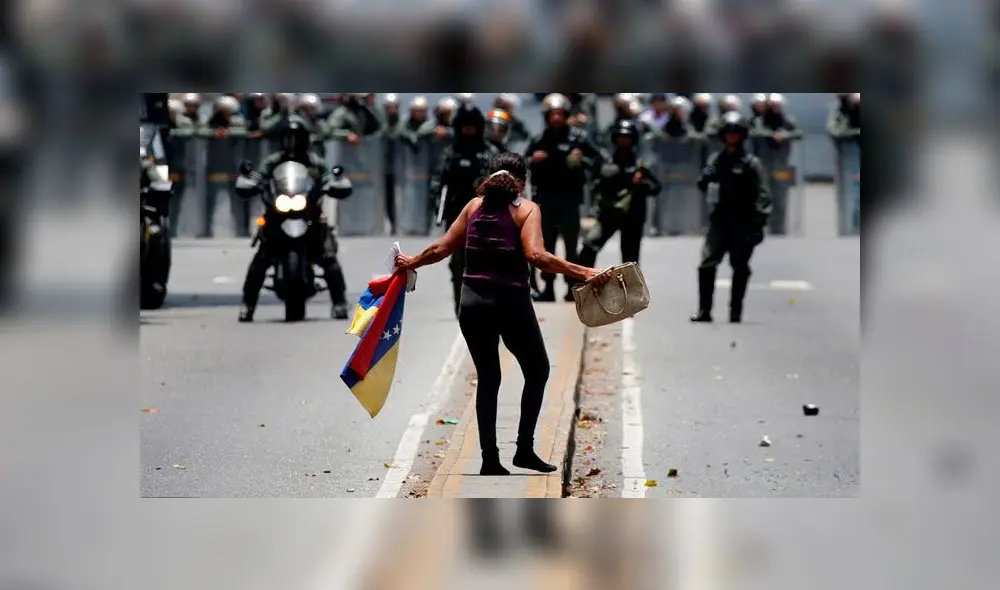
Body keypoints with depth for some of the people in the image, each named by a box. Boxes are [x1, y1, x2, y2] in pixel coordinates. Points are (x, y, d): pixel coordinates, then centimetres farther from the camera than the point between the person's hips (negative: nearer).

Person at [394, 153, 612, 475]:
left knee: (487, 379, 15)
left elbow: (442, 248, 10)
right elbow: (536, 255, -19)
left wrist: (411, 262, 28)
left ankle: (490, 459, 12)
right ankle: (524, 449, 11)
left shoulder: (475, 205, 9)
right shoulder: (526, 209, -3)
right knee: (538, 371, 17)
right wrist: (584, 273, -20)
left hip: (473, 302, 4)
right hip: (510, 302, -4)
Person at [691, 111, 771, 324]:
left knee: (740, 267, 4)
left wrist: (760, 222, -14)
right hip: (720, 219, 3)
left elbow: (763, 194, -6)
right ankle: (704, 311, -3)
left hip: (743, 223, -3)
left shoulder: (751, 163, -3)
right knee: (707, 263, -8)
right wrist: (705, 178, -6)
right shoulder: (715, 159, 10)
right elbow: (704, 186, 17)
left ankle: (736, 312, 11)